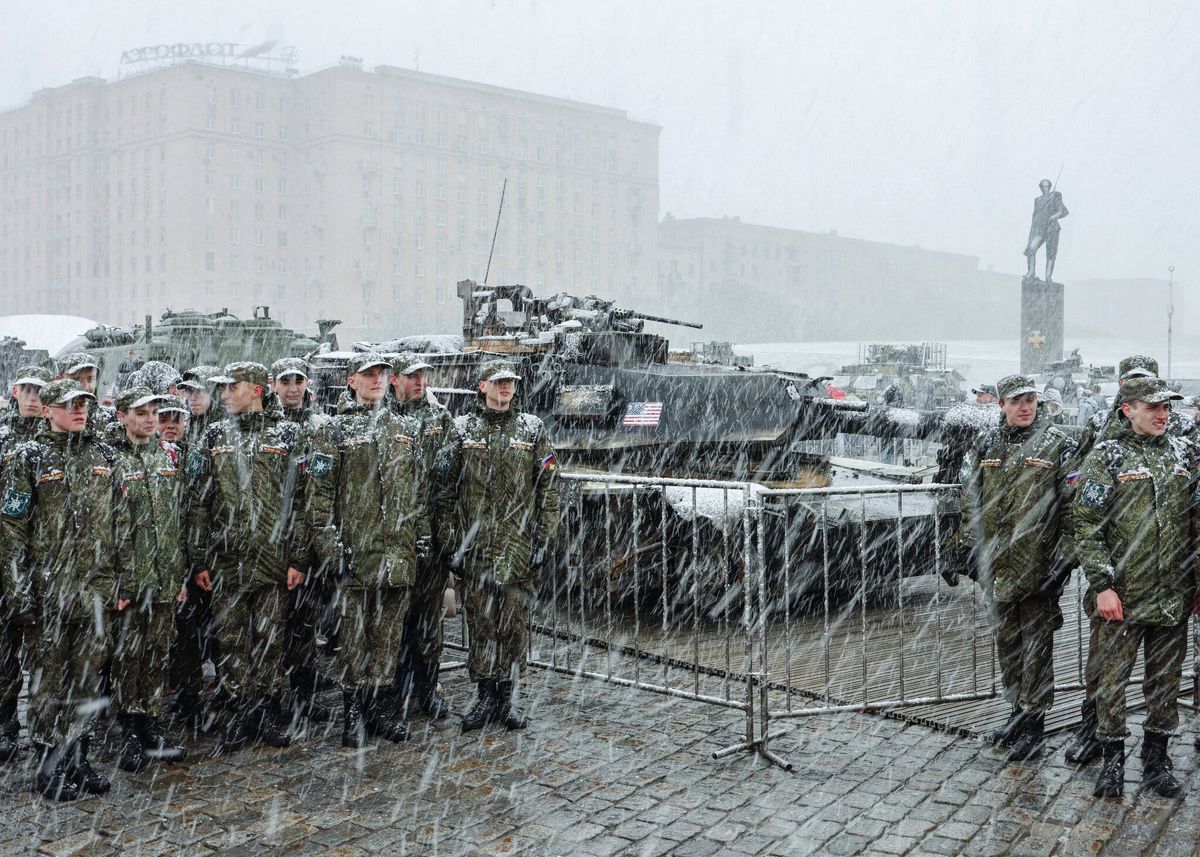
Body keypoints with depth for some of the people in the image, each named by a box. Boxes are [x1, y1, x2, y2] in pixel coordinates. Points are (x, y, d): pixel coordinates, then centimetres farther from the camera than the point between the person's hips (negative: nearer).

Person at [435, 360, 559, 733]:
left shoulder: (532, 429, 6)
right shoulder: (463, 429, 5)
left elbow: (548, 489, 5)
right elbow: (445, 490, 5)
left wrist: (544, 539, -1)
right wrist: (450, 541, 0)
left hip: (519, 545, 0)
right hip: (475, 545, 0)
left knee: (514, 622, 3)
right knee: (480, 621, 5)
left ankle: (509, 697, 14)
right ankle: (486, 696, 15)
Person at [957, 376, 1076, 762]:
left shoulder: (1057, 445, -5)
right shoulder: (986, 444, 8)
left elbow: (1073, 506, -6)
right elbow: (971, 498, 15)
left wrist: (1064, 557, -11)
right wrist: (973, 547, 13)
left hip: (1038, 566, -5)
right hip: (998, 564, 5)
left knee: (1036, 644, 0)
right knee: (1007, 640, 15)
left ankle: (1034, 725, 9)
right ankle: (1018, 710, 30)